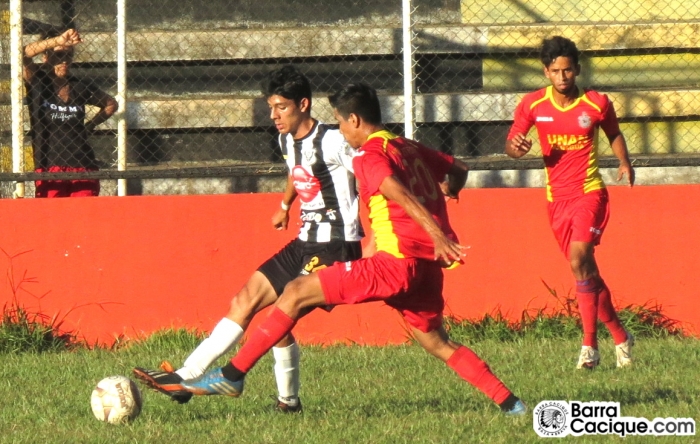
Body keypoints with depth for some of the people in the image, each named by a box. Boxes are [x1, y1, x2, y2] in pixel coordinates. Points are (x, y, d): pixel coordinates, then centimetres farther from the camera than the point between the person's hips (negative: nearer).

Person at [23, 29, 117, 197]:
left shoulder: (81, 88, 10)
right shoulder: (37, 82, 2)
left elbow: (111, 104, 28)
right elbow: (23, 54, -17)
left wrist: (90, 125, 15)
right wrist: (58, 40, -27)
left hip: (83, 167, 3)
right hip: (49, 169, -3)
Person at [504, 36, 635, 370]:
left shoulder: (597, 104, -5)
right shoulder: (532, 105, -2)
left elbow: (614, 134, 15)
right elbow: (510, 146, 3)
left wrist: (624, 162, -2)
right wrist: (515, 148, -21)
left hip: (590, 194, -4)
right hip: (556, 199, 4)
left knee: (579, 260, -23)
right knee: (587, 273, 10)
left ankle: (589, 345, -24)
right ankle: (620, 337, 27)